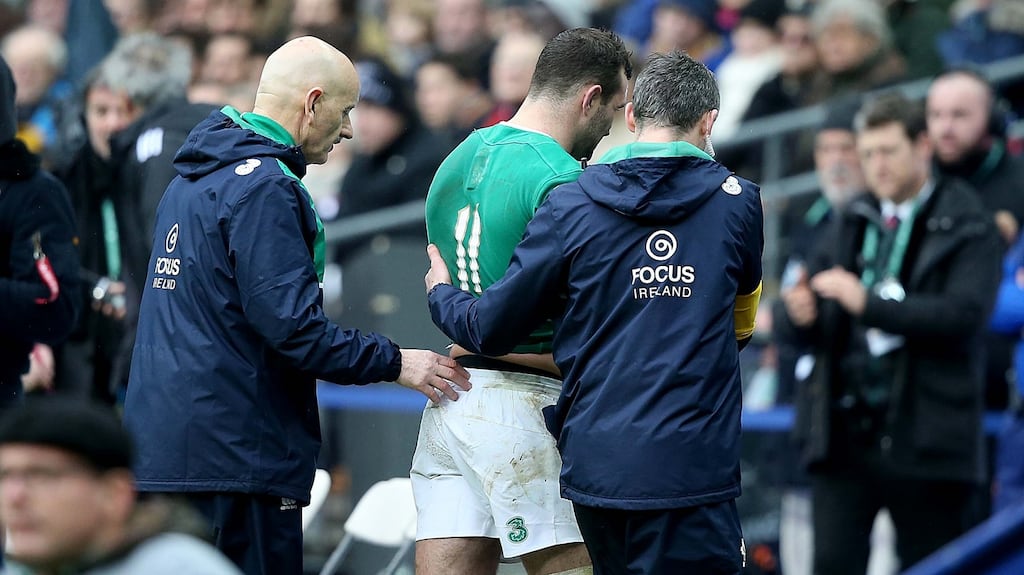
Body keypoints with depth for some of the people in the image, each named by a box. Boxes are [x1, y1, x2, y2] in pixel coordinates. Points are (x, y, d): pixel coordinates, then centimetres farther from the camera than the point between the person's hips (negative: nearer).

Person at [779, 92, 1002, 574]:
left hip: (922, 438, -4)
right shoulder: (852, 223, 14)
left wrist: (869, 303, -23)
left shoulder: (965, 228, -3)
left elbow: (964, 314, -17)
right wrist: (800, 313, -13)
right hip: (843, 429, 4)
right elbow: (806, 302, 12)